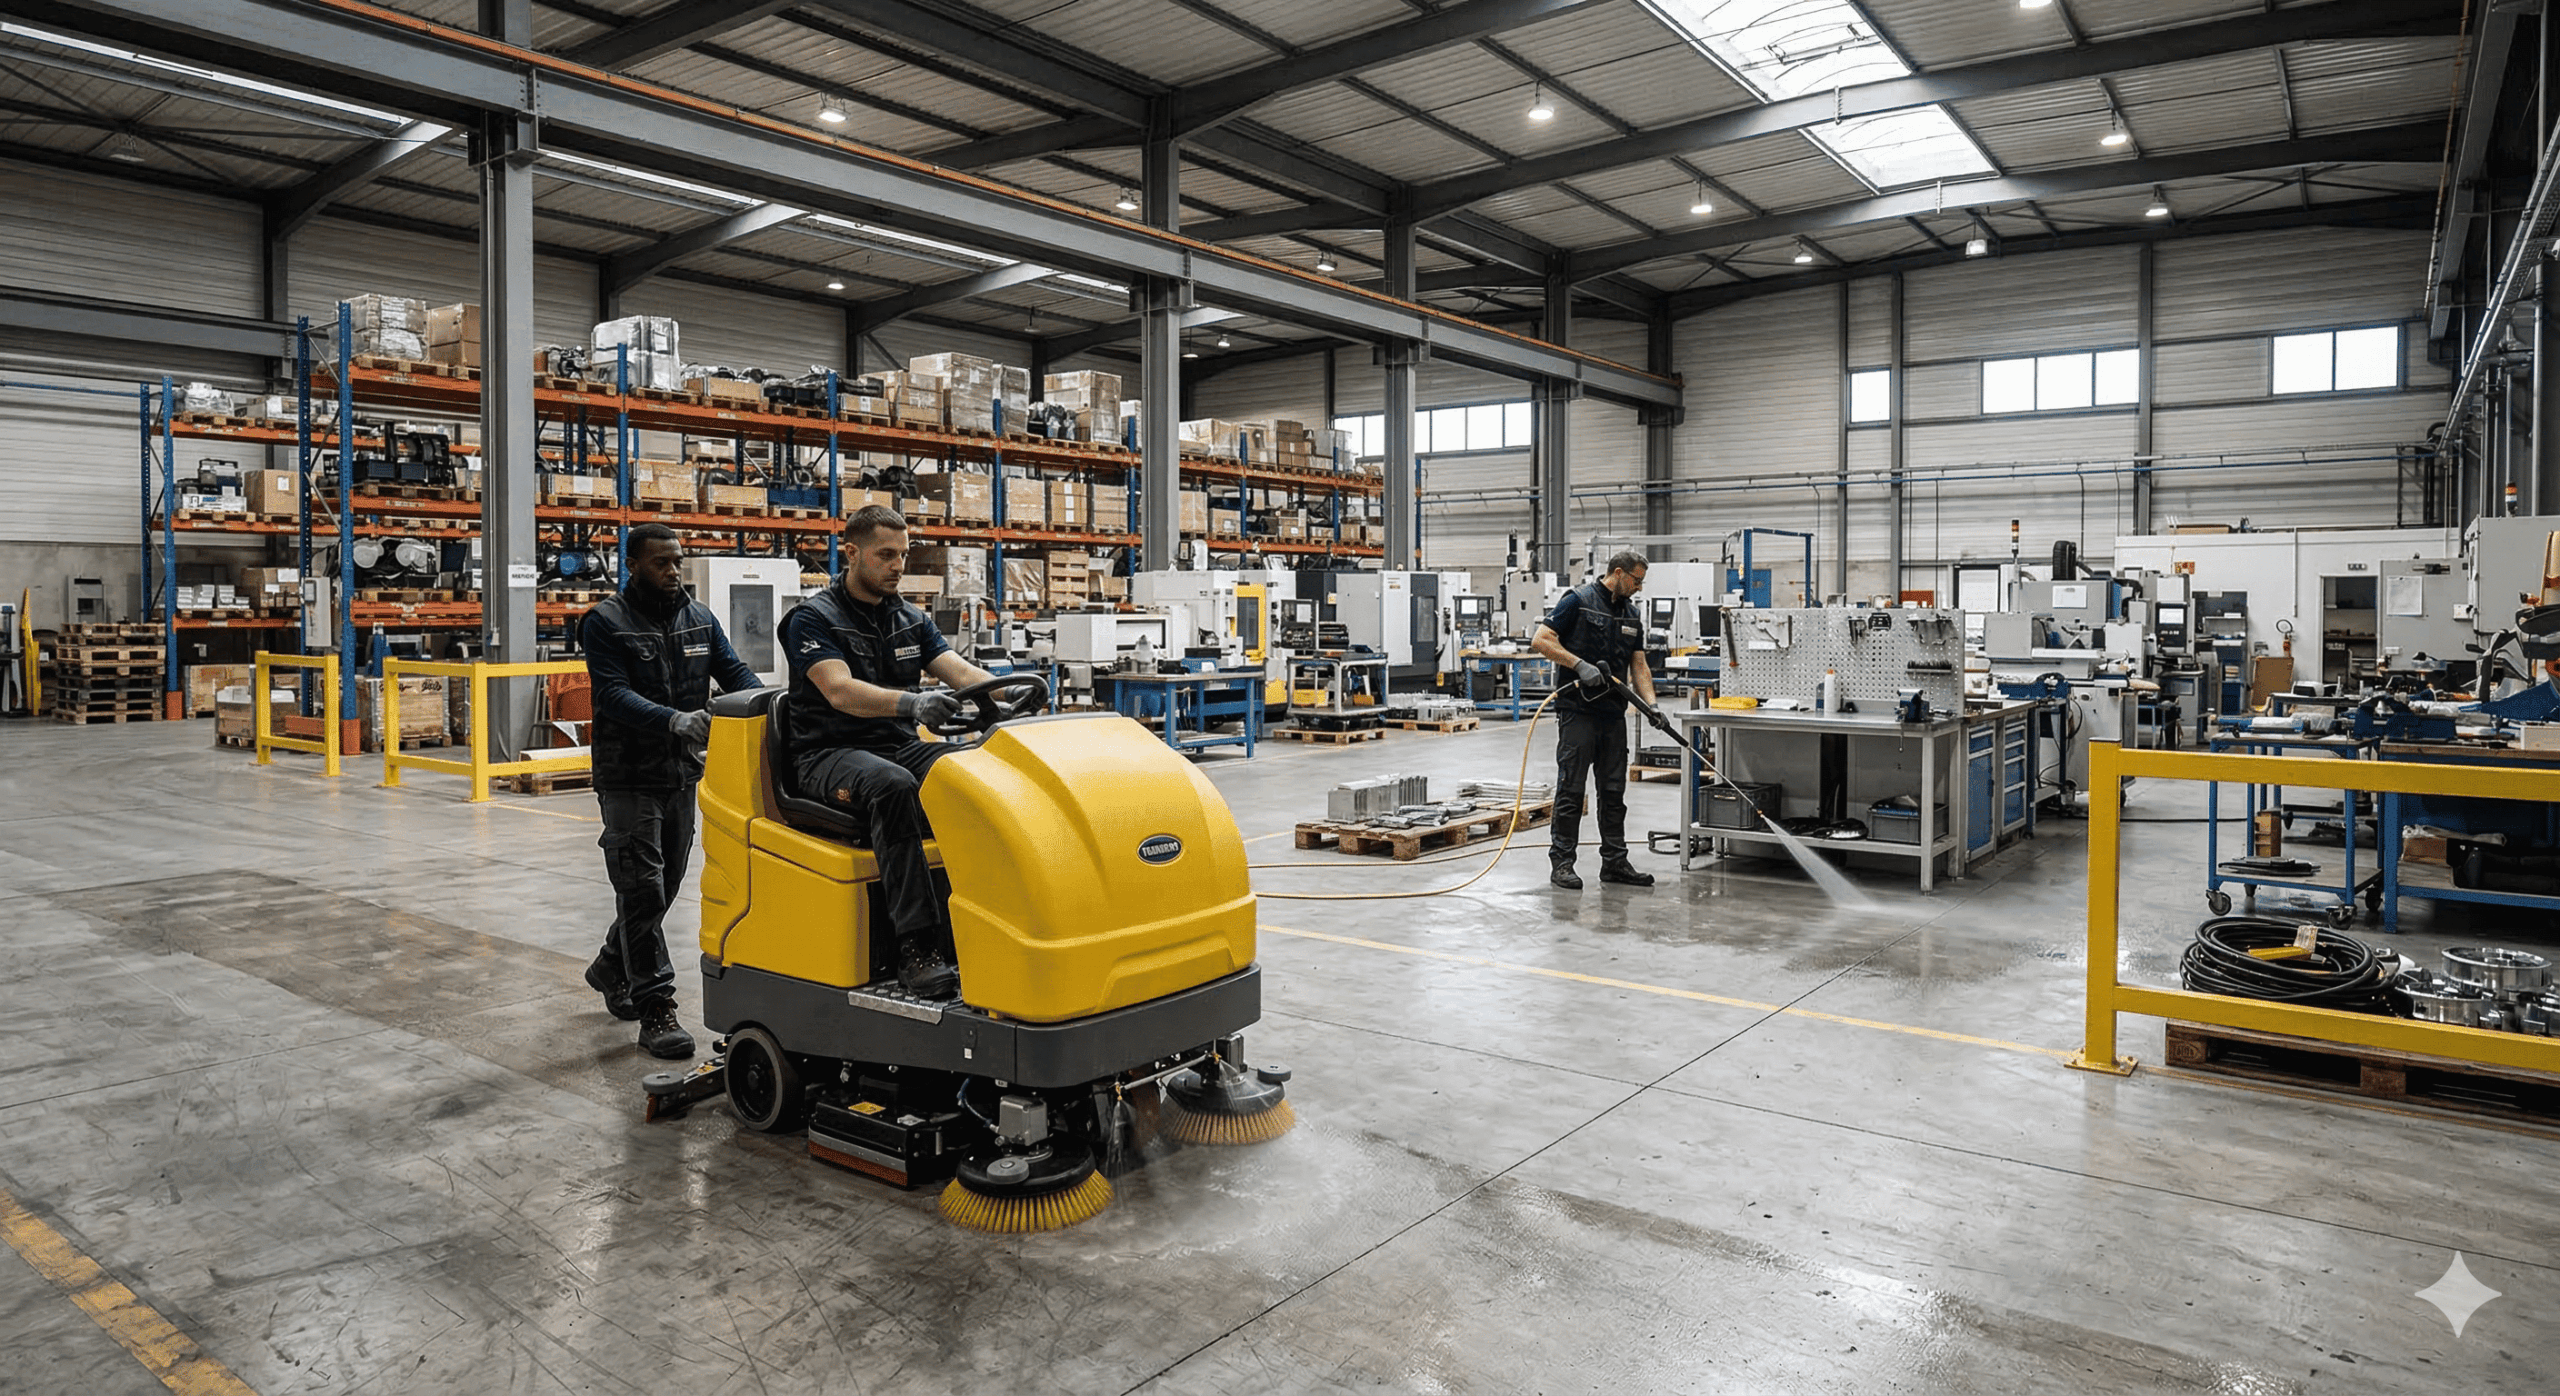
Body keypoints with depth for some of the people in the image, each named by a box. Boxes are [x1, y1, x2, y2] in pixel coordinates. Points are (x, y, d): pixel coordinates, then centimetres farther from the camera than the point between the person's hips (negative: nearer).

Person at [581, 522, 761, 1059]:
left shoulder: (700, 618, 9)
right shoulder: (605, 622, -8)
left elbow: (734, 671, 0)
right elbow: (614, 694, -20)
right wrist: (674, 720, -36)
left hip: (682, 773, 6)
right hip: (628, 776, -6)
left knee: (663, 887, 16)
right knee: (642, 889, -6)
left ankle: (611, 968, 40)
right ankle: (655, 1010, -2)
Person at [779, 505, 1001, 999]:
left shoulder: (912, 621, 15)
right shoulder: (813, 619, -4)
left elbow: (961, 671, 2)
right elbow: (840, 691, -22)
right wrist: (912, 703, -40)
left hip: (900, 747, 6)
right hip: (829, 754, -5)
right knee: (893, 786, -39)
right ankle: (917, 948, -39)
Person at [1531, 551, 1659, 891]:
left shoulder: (1632, 615, 14)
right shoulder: (1578, 601, -7)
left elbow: (1638, 666, 13)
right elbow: (1541, 640, -13)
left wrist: (1651, 703, -2)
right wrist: (1580, 664, -20)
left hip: (1613, 713, 7)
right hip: (1577, 710, -7)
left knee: (1614, 791, 10)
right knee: (1571, 788, -4)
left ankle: (1615, 862, 17)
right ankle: (1561, 861, 3)